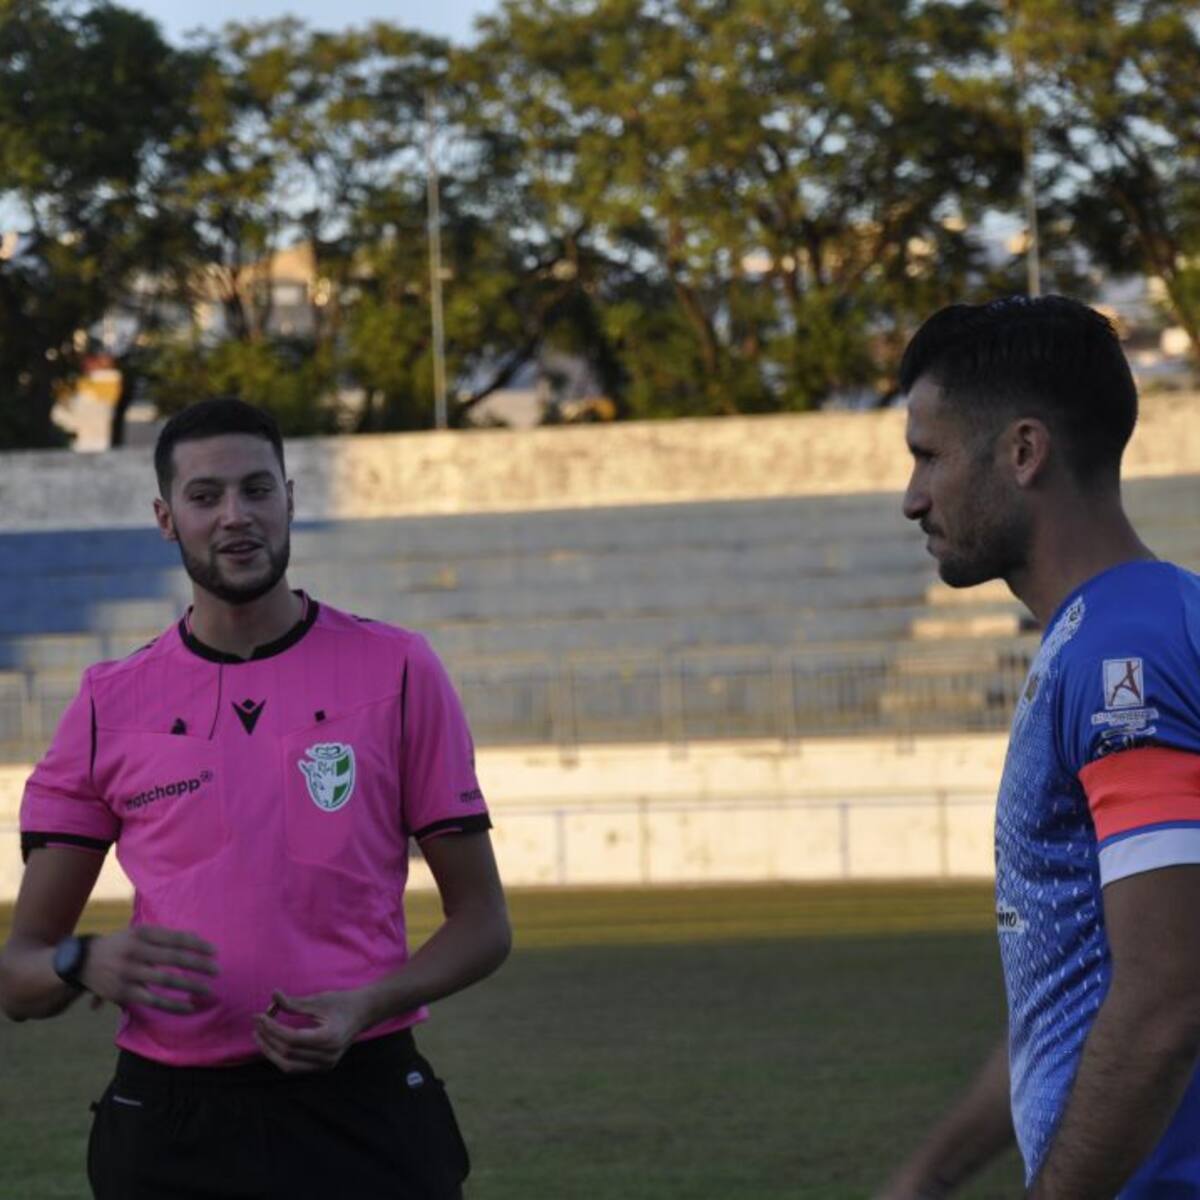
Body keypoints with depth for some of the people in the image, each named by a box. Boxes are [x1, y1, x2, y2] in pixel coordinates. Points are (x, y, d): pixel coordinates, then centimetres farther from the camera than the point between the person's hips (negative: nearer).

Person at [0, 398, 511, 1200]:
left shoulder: (398, 671, 4)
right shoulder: (110, 705, 6)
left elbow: (481, 922, 6)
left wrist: (365, 1007, -13)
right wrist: (88, 966, -15)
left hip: (363, 1113, -1)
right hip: (169, 1127, 1)